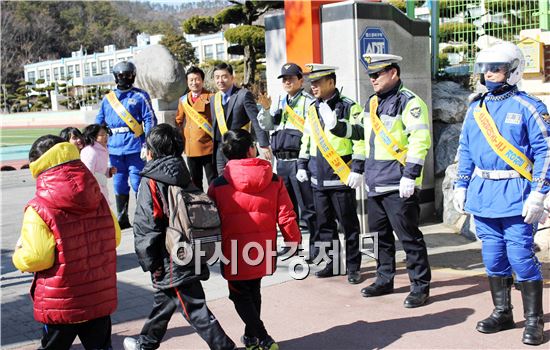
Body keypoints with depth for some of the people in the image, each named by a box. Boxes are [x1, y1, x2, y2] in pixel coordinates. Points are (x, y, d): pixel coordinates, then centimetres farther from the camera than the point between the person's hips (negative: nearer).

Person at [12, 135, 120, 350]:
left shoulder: (38, 210, -17)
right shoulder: (99, 200, -2)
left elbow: (35, 258, -20)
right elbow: (114, 238, 8)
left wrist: (18, 256, 2)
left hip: (61, 305, -4)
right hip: (100, 299, 4)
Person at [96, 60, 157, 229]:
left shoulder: (140, 96, -1)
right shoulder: (108, 98, 13)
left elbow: (150, 120, -7)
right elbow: (99, 122, 16)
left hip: (134, 147, -5)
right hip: (114, 147, 5)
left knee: (138, 183, -3)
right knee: (119, 184, 12)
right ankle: (122, 218, 24)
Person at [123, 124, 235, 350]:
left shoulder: (151, 182, -14)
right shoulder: (184, 177, 7)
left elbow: (146, 226, -16)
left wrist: (149, 263, -6)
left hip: (171, 262, -8)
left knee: (194, 308, -2)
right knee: (163, 301, 23)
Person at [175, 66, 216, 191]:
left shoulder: (211, 98, -4)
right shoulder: (183, 100, 11)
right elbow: (179, 121, 18)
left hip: (208, 147, -5)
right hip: (191, 148, 5)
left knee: (213, 181, 1)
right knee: (195, 182, 15)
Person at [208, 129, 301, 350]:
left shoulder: (218, 186, -10)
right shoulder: (274, 181, -5)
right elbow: (286, 217, -3)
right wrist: (294, 241, 11)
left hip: (235, 253, -3)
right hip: (263, 252, 3)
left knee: (239, 295, 13)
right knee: (254, 292, 23)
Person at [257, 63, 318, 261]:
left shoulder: (307, 101, -5)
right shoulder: (279, 101, 16)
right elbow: (266, 126, 16)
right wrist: (266, 109, 0)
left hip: (299, 158, -7)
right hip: (281, 160, 7)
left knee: (307, 207, -4)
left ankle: (316, 246, 4)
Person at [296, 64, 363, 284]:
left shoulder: (349, 108, -6)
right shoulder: (312, 109, 13)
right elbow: (306, 141, 20)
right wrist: (302, 165, 15)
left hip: (341, 177, -6)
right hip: (318, 177, 6)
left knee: (349, 224, 2)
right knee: (324, 224, 11)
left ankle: (353, 266, 12)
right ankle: (333, 262, 23)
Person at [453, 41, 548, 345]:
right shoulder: (476, 108, 12)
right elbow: (465, 150, 18)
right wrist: (461, 186, 12)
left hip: (515, 195, -6)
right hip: (482, 194, 6)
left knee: (521, 257, -5)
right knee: (493, 257, 12)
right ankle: (502, 313, 26)